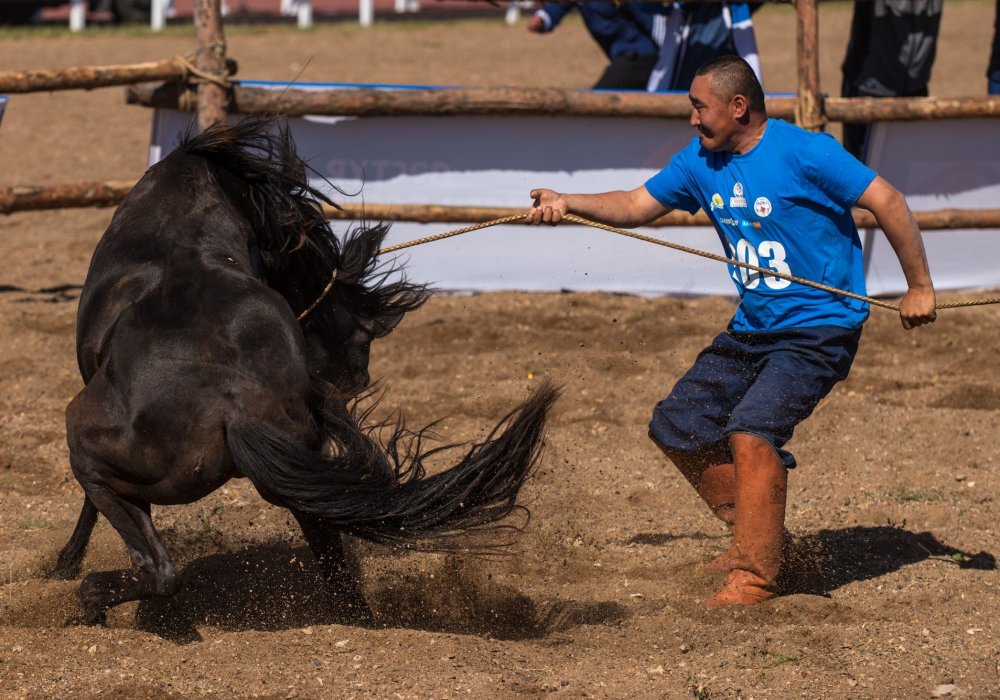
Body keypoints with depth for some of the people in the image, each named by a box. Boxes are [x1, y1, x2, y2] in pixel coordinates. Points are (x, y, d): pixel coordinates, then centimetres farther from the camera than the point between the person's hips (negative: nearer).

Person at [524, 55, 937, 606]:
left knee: (750, 430, -25)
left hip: (818, 329, -9)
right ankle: (757, 535, 21)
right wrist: (567, 204, -8)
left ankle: (755, 572, -16)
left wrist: (920, 287, -13)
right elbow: (637, 206, 8)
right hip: (752, 329, 9)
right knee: (677, 426, 8)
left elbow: (887, 201, -15)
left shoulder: (804, 153, -17)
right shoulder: (702, 161, 4)